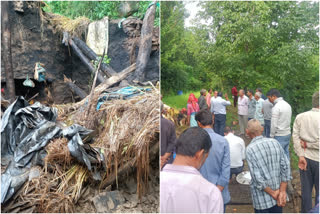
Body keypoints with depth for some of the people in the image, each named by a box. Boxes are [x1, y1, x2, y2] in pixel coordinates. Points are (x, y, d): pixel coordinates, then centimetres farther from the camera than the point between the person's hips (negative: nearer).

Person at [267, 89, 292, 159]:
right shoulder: (287, 105, 9)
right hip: (288, 134, 8)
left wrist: (271, 136, -7)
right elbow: (289, 120, 15)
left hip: (280, 136, -8)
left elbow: (274, 125, -17)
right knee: (286, 154, 15)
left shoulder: (276, 107, -17)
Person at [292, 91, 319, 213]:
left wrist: (301, 156, -4)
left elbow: (295, 137, -6)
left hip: (305, 158, 4)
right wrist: (307, 145, -4)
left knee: (306, 189, 17)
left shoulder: (300, 117, -4)